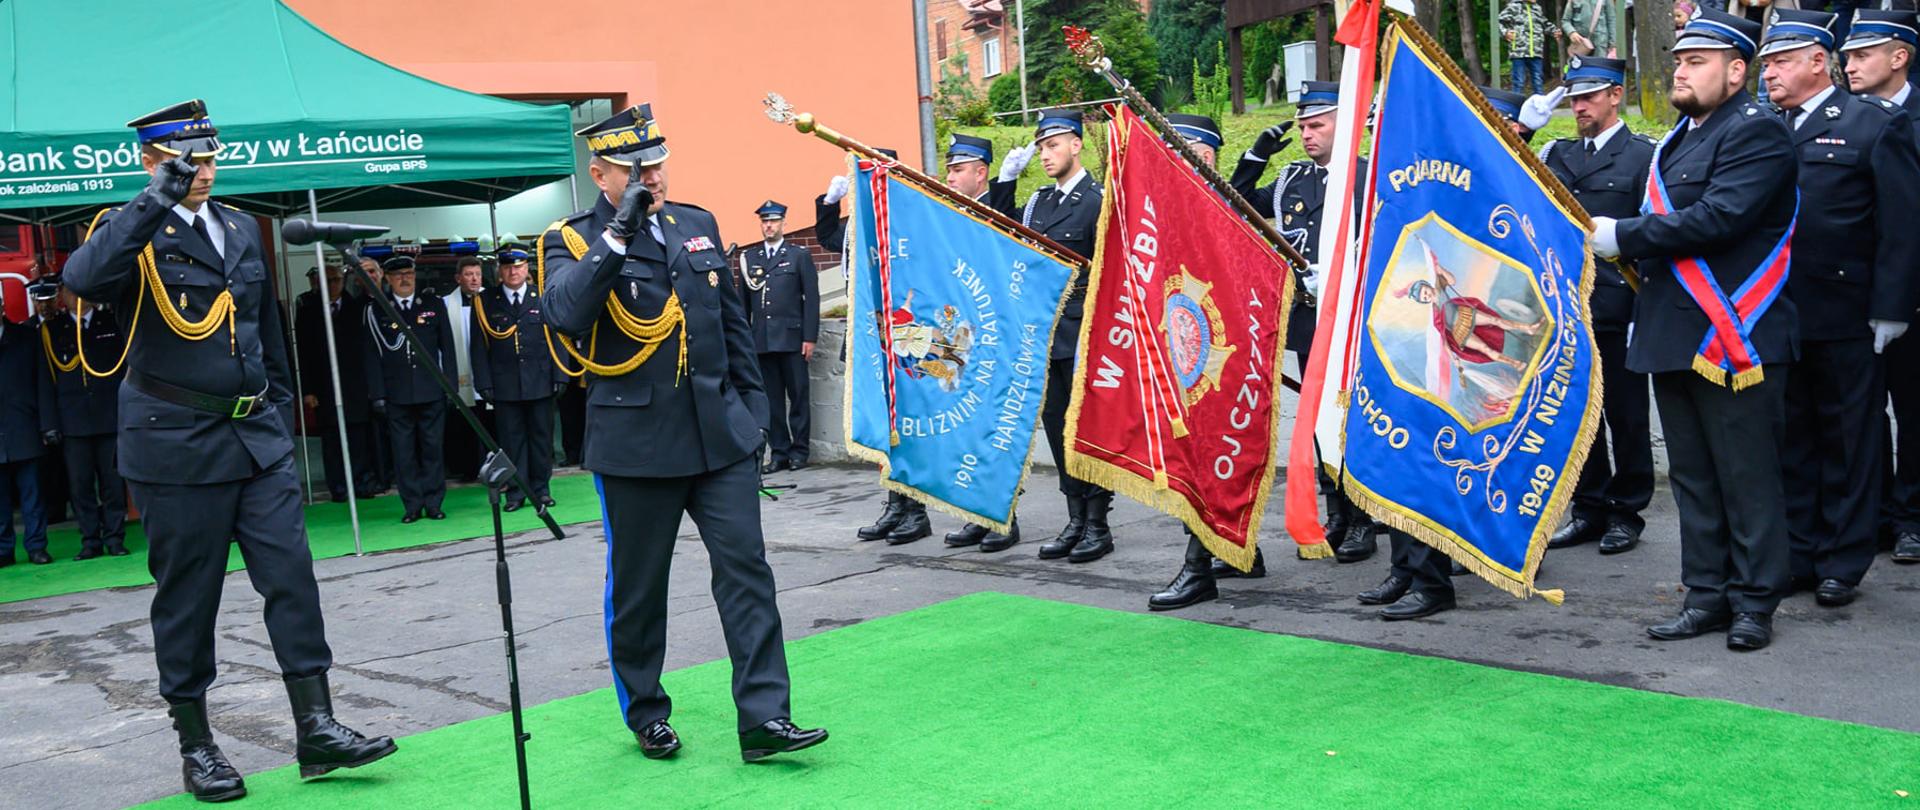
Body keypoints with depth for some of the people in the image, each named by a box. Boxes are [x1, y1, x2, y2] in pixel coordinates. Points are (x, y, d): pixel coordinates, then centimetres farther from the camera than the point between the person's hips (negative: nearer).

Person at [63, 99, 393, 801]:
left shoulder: (242, 228, 14)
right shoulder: (131, 232, -4)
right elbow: (83, 278, -28)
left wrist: (281, 415, 19)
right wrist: (158, 199, -25)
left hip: (257, 436, 5)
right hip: (177, 442, -5)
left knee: (292, 574, 0)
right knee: (187, 593, 4)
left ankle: (315, 727, 5)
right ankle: (194, 743, 17)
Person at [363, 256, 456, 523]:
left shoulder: (434, 305, 9)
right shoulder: (376, 311, 4)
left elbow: (447, 348, 9)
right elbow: (372, 354, 3)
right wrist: (377, 394, -2)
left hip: (431, 391, 1)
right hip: (396, 394, -1)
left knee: (433, 448, 4)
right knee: (403, 451, 1)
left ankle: (433, 503, 11)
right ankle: (412, 505, 8)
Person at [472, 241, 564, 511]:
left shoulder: (544, 298, 6)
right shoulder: (484, 302, 4)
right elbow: (479, 347, 3)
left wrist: (560, 376, -2)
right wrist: (484, 383, -4)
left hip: (541, 382, 0)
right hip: (505, 385, 0)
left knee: (541, 436, 6)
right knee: (511, 439, 2)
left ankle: (540, 488, 16)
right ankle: (516, 492, 8)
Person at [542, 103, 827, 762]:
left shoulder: (699, 225, 12)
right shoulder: (573, 240, -2)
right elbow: (565, 313, -23)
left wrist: (752, 405, 13)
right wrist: (618, 234, -23)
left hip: (720, 433, 4)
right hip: (635, 442, -3)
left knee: (747, 569, -4)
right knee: (637, 587, 8)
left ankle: (763, 719, -1)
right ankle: (646, 715, 26)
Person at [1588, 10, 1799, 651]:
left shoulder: (1757, 132, -10)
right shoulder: (1678, 140, 18)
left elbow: (1717, 219, -23)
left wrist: (1621, 236, -16)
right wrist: (1645, 307, 13)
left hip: (1733, 340, -9)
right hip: (1675, 339, 9)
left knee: (1747, 477, 0)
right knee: (1693, 477, 13)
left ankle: (1754, 602, 10)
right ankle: (1707, 595, 22)